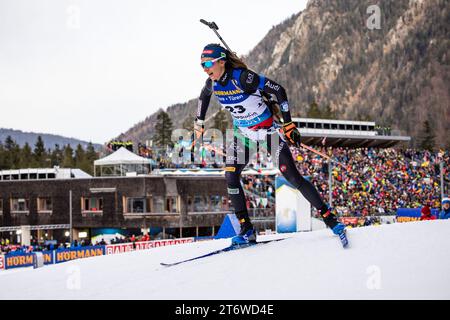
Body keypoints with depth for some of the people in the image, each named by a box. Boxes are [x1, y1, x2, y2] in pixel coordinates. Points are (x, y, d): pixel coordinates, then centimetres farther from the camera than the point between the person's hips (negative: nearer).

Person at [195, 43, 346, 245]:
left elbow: (279, 91, -25)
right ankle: (246, 230, -1)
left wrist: (288, 124, -24)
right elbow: (204, 96, 17)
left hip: (268, 128, -6)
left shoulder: (242, 77, -29)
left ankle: (330, 218, 0)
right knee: (230, 176, -9)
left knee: (291, 176, -9)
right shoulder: (212, 83, -9)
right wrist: (199, 123, 21)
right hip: (243, 132, 6)